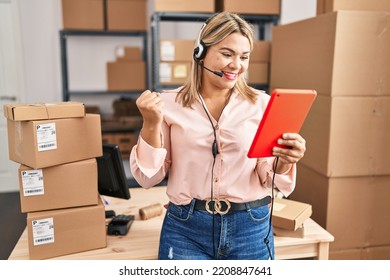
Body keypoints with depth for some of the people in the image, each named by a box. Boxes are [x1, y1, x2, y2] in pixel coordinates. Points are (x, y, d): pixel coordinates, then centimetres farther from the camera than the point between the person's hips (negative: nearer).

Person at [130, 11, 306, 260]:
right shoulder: (169, 104, -3)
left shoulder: (262, 104, -1)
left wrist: (284, 161, -20)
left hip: (251, 229, 2)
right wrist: (151, 124, -16)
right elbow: (148, 177, -2)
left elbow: (267, 178, 0)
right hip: (186, 230, -1)